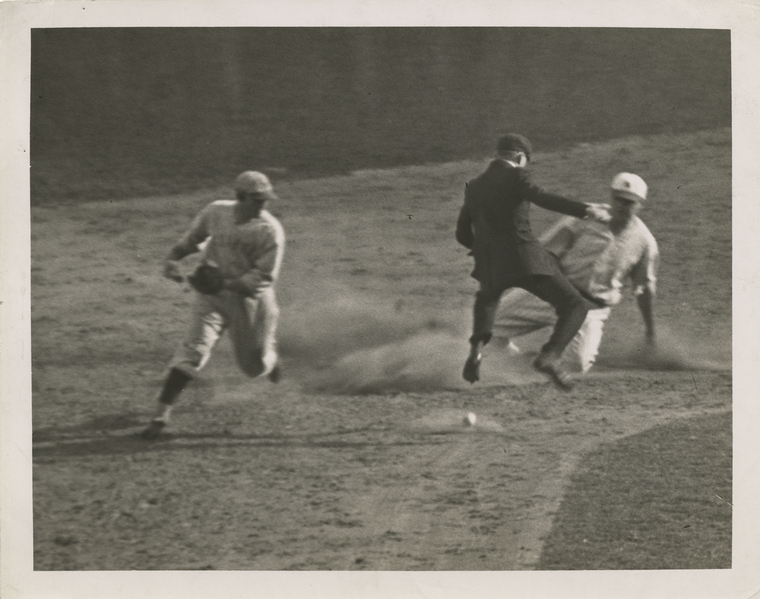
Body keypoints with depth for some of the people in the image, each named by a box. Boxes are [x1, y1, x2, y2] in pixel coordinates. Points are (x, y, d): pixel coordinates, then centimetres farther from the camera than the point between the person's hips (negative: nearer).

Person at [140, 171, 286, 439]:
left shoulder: (270, 231, -18)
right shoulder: (216, 212, -7)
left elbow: (264, 276, -18)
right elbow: (192, 238, 11)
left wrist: (227, 284, -28)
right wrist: (172, 259, -4)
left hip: (249, 297, -1)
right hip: (211, 296, 1)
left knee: (254, 365, 12)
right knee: (194, 348, -16)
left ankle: (270, 354, 52)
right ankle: (162, 412, -16)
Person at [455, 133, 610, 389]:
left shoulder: (474, 187, 16)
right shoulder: (515, 176, -2)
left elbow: (463, 234, 21)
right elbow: (541, 198, -21)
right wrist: (585, 209, -30)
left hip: (491, 264, 6)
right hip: (526, 259, -6)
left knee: (487, 298, 38)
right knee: (575, 306, -2)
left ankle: (476, 351, 13)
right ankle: (550, 356, -25)